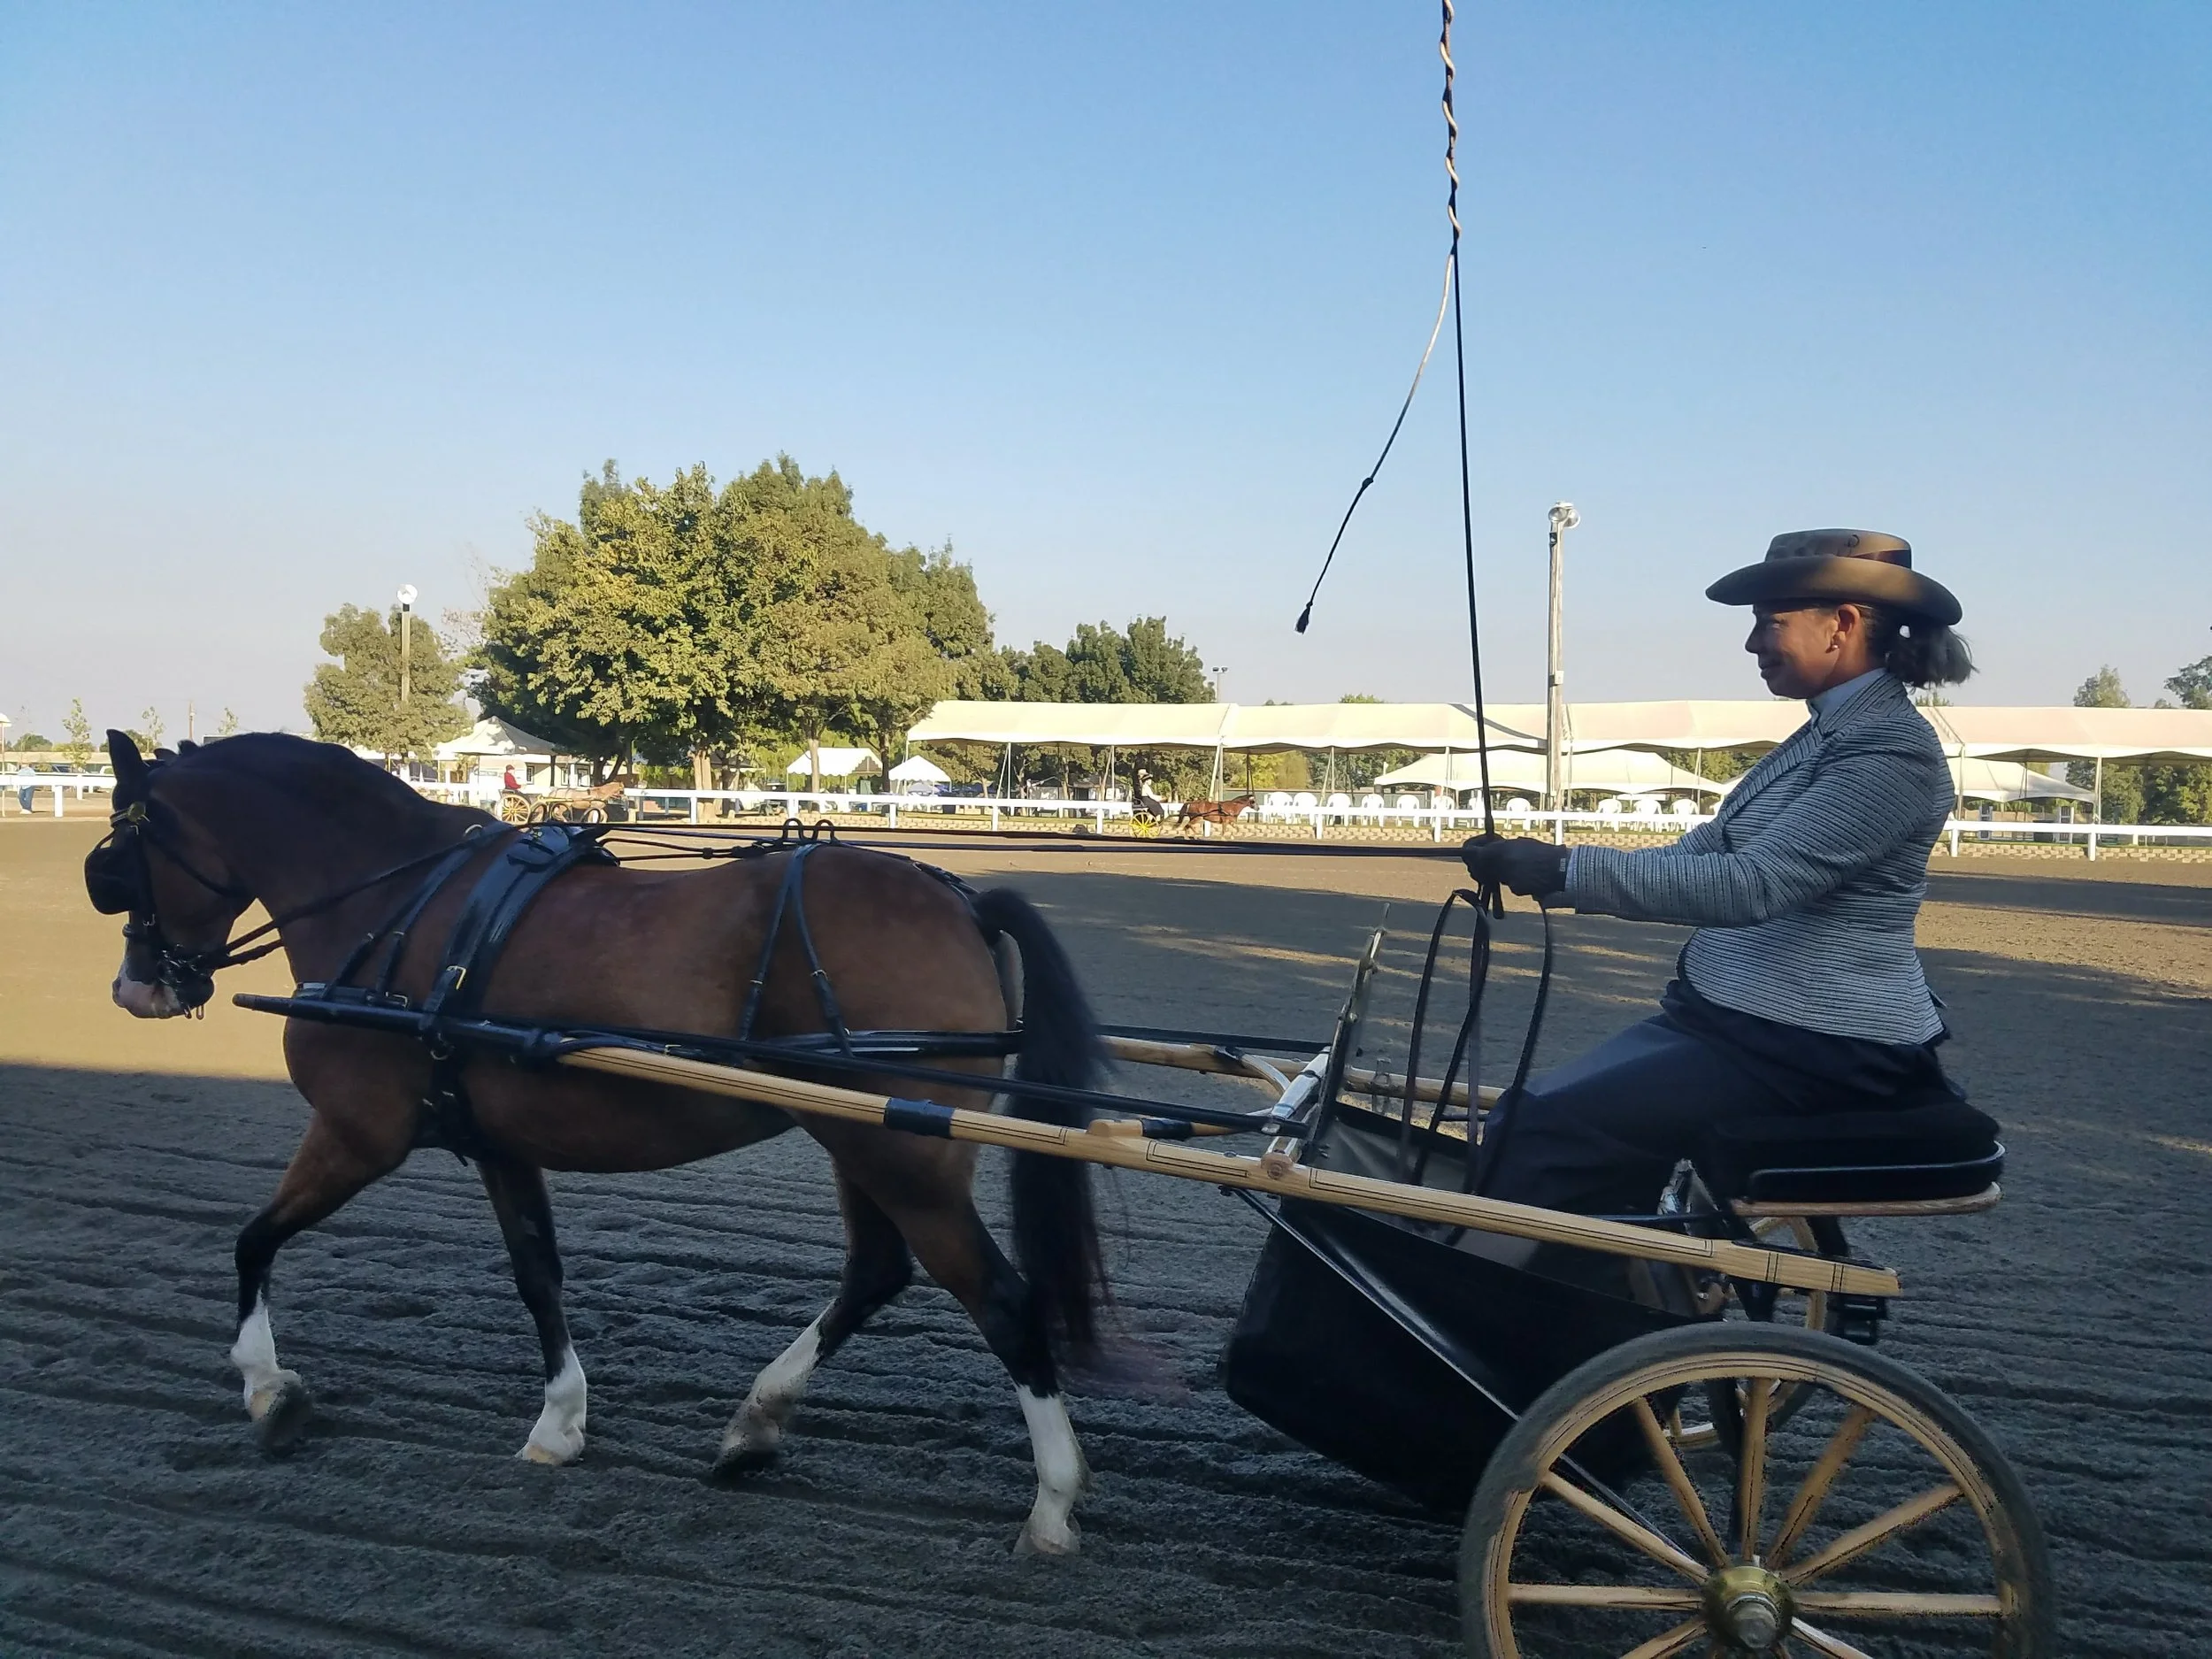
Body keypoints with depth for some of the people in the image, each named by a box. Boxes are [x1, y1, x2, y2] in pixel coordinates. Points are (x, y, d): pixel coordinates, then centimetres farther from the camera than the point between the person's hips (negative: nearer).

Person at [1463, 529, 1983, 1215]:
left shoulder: (1893, 751, -15)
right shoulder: (1829, 732, 15)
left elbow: (1752, 885, -27)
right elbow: (1704, 852, 12)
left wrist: (1567, 869, -30)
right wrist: (1543, 874, 1)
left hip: (1815, 1048, -9)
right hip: (1734, 1016, 9)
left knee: (1540, 1139, -19)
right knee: (1521, 1124, -1)